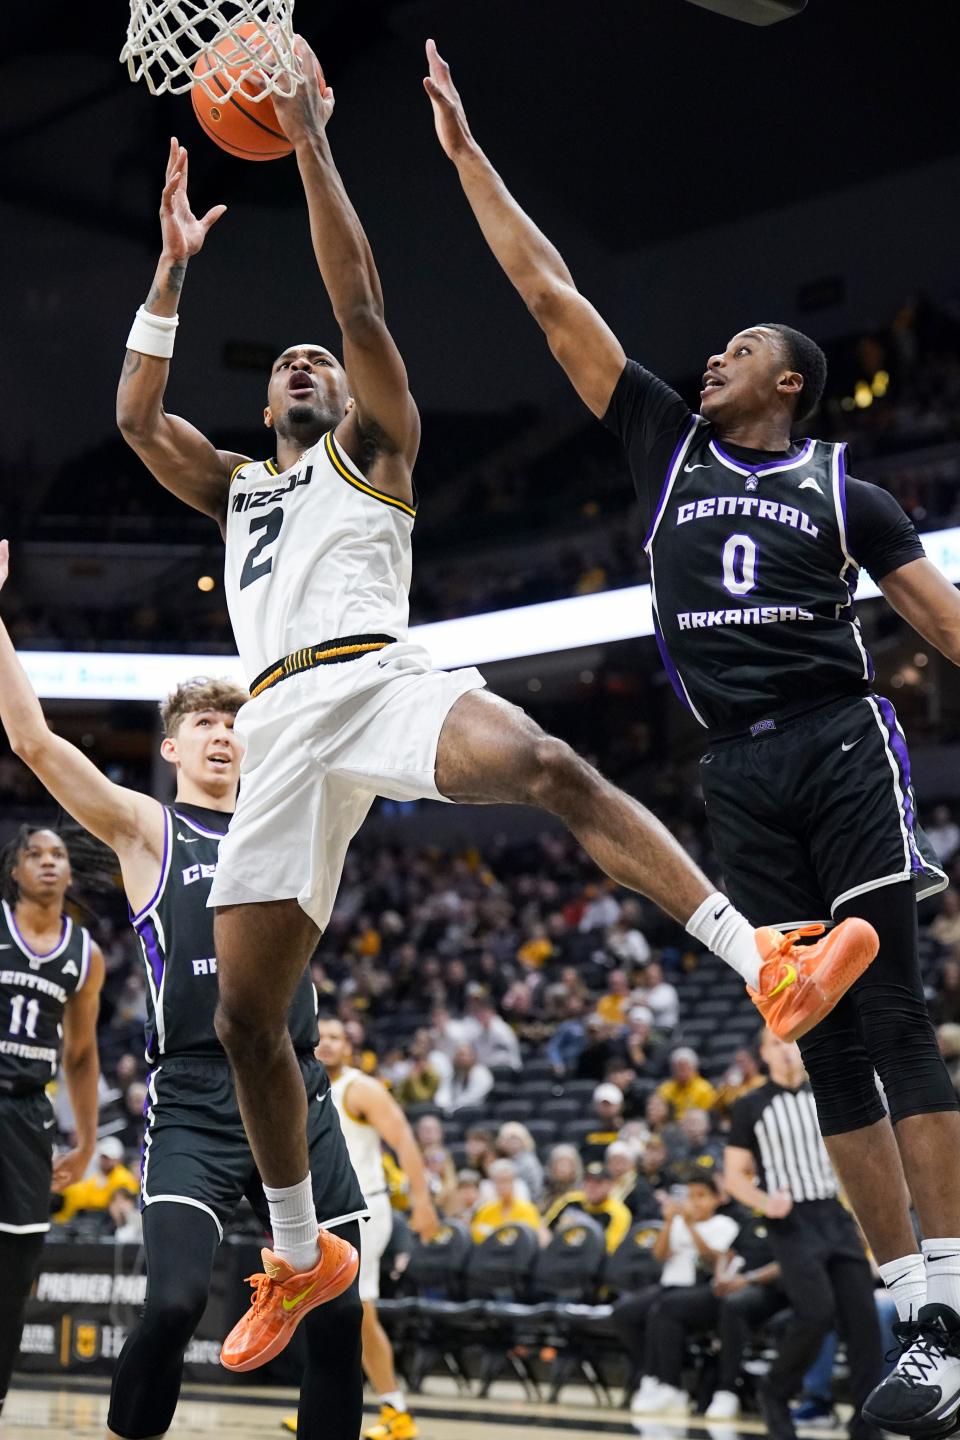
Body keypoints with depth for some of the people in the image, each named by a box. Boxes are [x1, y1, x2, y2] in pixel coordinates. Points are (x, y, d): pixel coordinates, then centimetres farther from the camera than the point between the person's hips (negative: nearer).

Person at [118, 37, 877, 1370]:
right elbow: (137, 415, 19)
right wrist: (174, 264, 19)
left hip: (378, 678, -5)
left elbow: (361, 305, 7)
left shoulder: (372, 448, 19)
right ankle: (300, 1258, 17)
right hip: (282, 727, 5)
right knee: (245, 1017, 1)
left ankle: (767, 963, -47)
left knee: (547, 765, -37)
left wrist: (310, 143, 4)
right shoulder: (235, 486, 32)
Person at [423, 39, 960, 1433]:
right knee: (824, 1046, 1)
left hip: (841, 744, -4)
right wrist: (467, 151, 13)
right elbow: (552, 296, 14)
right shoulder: (668, 443, 16)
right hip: (740, 772, 4)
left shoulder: (843, 492, 8)